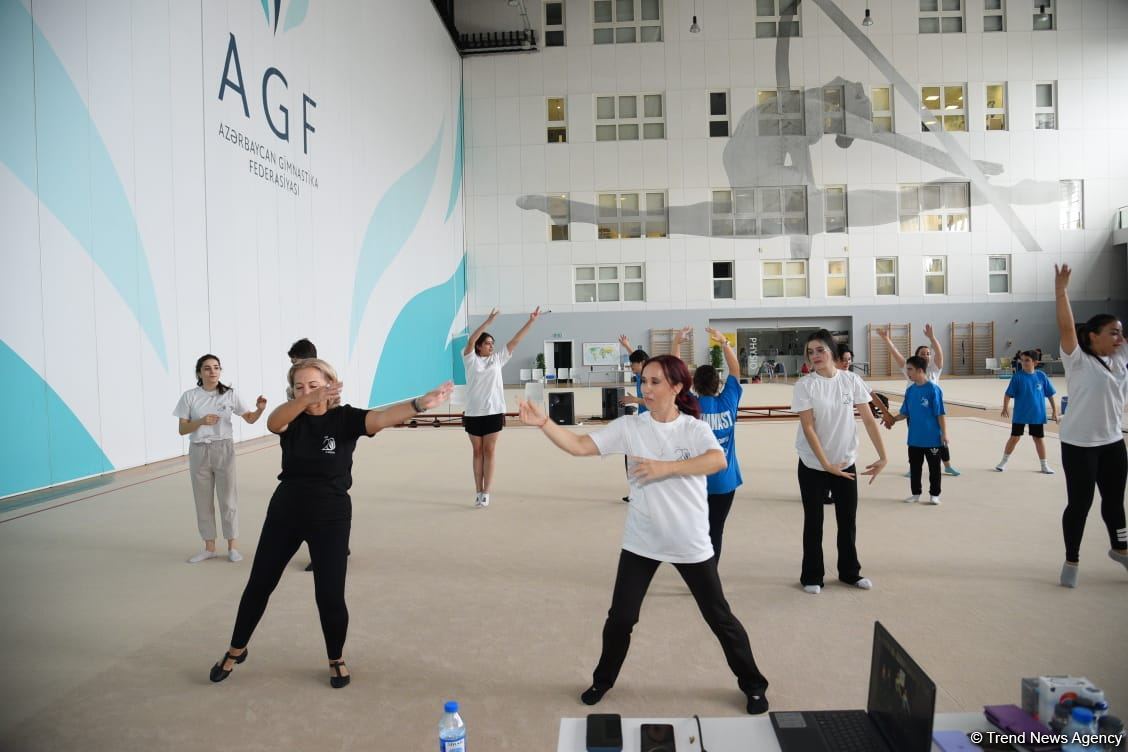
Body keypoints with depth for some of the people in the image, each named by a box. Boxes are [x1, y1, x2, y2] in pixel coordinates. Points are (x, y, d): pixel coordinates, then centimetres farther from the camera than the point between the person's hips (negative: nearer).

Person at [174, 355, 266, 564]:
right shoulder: (189, 396, -2)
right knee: (203, 501, 9)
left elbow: (250, 419, 2)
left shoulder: (230, 394, -2)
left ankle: (232, 546, 15)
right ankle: (209, 547, 21)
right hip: (198, 452, 1)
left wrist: (260, 410, -19)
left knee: (228, 498, 4)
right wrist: (201, 421, -21)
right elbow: (182, 430, -3)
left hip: (223, 450, -1)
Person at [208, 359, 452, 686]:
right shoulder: (291, 418, -5)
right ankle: (236, 650, 39)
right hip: (285, 512, 3)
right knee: (259, 585, 16)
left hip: (330, 518, -3)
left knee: (330, 595, -2)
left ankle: (337, 659, 25)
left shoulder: (345, 418, -12)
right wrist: (310, 400, -50)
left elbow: (382, 417, -32)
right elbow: (272, 422, -30)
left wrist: (421, 403, -53)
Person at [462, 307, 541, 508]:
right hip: (473, 413, -1)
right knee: (478, 453, 8)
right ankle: (478, 493, 14)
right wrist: (488, 321, -24)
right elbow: (470, 340, -17)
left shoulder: (497, 358, 7)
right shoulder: (471, 359, 0)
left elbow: (515, 341, 5)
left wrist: (531, 321, 1)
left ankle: (485, 494, 6)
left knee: (489, 452, 3)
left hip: (493, 412, 1)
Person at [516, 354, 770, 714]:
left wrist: (666, 467, -35)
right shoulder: (629, 426, -6)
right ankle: (602, 680, 34)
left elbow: (718, 461, -30)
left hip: (690, 543, -1)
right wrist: (543, 423, -25)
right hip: (641, 542, 2)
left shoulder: (694, 428, -11)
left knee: (719, 618, 12)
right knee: (620, 617, 9)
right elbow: (579, 446, -12)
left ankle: (752, 684, 34)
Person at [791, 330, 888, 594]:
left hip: (846, 463, 3)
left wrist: (883, 456, -4)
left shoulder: (851, 380, -3)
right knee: (813, 522, 6)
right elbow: (808, 428, -15)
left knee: (848, 521, 13)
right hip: (813, 466, -3)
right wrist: (826, 464, -20)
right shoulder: (804, 386, -12)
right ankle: (811, 577, 19)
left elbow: (868, 419, 0)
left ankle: (850, 572, 31)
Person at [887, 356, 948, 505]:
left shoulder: (933, 389, -13)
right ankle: (915, 493, 25)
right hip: (914, 438, 6)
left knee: (934, 467, 8)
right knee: (914, 466, 13)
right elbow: (905, 413, 9)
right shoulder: (910, 390, 4)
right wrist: (893, 419, -6)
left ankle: (934, 494, 19)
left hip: (932, 438, -6)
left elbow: (940, 414, -12)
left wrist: (944, 433, -12)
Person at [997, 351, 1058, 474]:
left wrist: (1055, 411, 4)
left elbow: (1050, 394, 3)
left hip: (1037, 415, 1)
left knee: (1038, 439, 11)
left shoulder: (1041, 376, -4)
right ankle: (1003, 461, 20)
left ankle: (1044, 465, 23)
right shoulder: (1017, 376, -9)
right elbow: (1008, 394, -9)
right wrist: (1006, 407, -22)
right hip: (1020, 414, -1)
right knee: (1014, 438, 5)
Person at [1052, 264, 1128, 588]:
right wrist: (1060, 290, -32)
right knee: (1079, 503, 2)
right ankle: (1071, 560, 16)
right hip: (1080, 445, -6)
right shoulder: (1078, 362, -13)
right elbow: (1066, 328, -24)